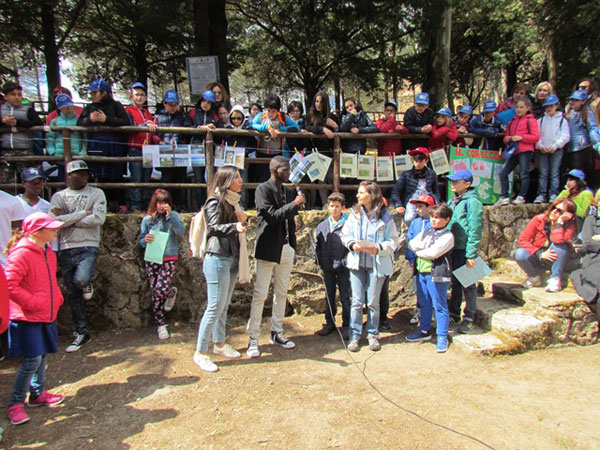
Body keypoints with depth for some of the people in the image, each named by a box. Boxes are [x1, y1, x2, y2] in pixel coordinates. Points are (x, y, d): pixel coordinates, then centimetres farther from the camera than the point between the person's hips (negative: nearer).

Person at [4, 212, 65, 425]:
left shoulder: (48, 253, 10)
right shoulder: (21, 254, -18)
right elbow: (9, 286, -23)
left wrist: (56, 299, 11)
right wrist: (34, 303, -21)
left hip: (46, 316, 8)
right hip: (27, 318, -8)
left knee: (43, 356, 16)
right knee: (32, 360, -6)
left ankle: (38, 393, 32)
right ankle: (16, 403, 12)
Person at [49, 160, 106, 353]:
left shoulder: (96, 193, 1)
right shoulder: (58, 196, 7)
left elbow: (99, 219, -14)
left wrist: (67, 219, -9)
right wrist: (83, 213, -12)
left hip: (88, 247, -3)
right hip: (66, 250, 3)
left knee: (80, 279, -30)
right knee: (72, 294, 9)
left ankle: (87, 285, 10)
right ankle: (81, 333, 22)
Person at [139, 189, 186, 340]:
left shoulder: (173, 216, 2)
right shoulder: (147, 219, 6)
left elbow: (181, 232, -13)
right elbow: (141, 240, 9)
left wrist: (170, 215, -16)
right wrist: (145, 240, -15)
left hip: (169, 259, -2)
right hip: (152, 260, 2)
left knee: (161, 290, -18)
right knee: (155, 293, 5)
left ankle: (172, 292, 20)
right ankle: (161, 324, 21)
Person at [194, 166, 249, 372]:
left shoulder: (233, 202, 16)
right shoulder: (215, 201, -8)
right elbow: (214, 227, -19)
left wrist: (243, 219, 0)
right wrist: (234, 226, -36)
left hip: (232, 258, 8)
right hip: (218, 259, -8)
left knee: (224, 306, 15)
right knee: (215, 307, -7)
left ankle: (219, 344, 28)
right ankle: (200, 353, 3)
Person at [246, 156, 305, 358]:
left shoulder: (289, 192, 13)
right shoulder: (263, 189, -6)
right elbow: (270, 216, -18)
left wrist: (293, 245, 16)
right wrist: (294, 204, -19)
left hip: (287, 248, 7)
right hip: (268, 249, -7)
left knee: (281, 293, 12)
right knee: (260, 294, -4)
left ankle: (277, 333, 23)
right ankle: (253, 339, 4)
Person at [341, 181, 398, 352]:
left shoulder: (385, 216, -3)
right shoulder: (355, 213, 5)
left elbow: (393, 240, -2)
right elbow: (345, 234, 8)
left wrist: (378, 248, -19)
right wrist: (352, 244, -12)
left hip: (377, 263, -2)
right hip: (357, 262, 2)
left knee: (373, 302, 8)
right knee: (357, 301, 3)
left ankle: (372, 334, 24)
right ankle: (355, 335, 14)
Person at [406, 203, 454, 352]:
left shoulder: (447, 236, -9)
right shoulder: (426, 231, 13)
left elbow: (433, 253, -19)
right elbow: (412, 243, 5)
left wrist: (418, 251, -3)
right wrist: (424, 246, -12)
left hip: (437, 274, -7)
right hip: (422, 271, 7)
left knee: (439, 306, 0)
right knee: (424, 303, 17)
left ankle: (442, 337, 9)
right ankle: (424, 331, 31)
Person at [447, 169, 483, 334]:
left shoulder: (472, 202, -13)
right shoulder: (454, 201, 11)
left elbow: (474, 230, -17)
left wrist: (471, 254, -19)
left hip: (465, 250, -7)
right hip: (453, 249, 8)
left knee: (468, 285, 5)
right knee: (455, 283, 16)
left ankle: (469, 319, 16)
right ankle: (454, 315, 28)